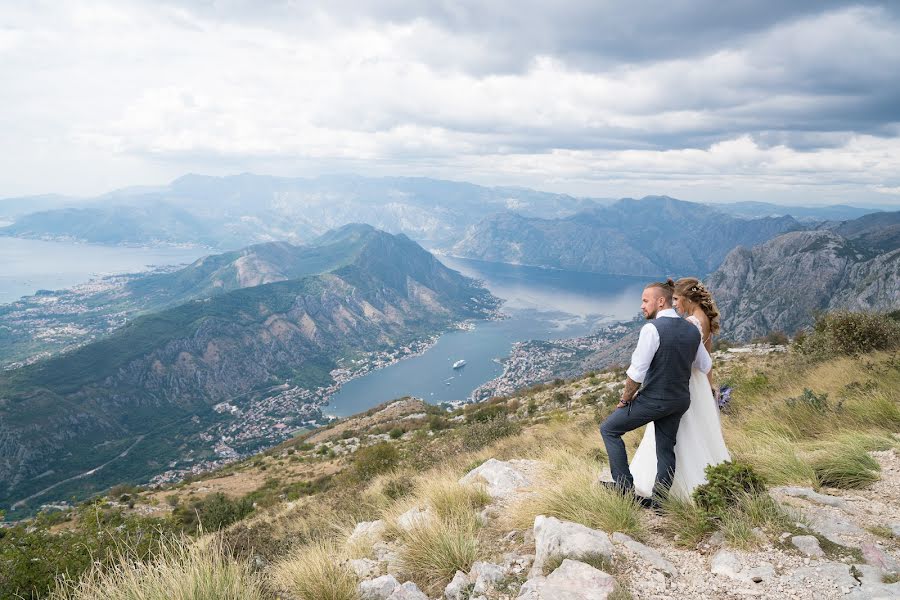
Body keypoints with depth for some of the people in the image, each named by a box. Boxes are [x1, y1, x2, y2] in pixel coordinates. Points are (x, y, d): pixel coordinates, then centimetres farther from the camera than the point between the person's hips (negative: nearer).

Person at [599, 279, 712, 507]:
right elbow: (705, 366, 16)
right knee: (666, 449, 15)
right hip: (680, 401, 7)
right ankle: (657, 502, 23)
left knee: (609, 429, 7)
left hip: (654, 400, -7)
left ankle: (624, 485, 7)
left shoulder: (652, 328, -20)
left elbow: (637, 372, -20)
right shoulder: (692, 330, 4)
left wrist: (625, 400, -7)